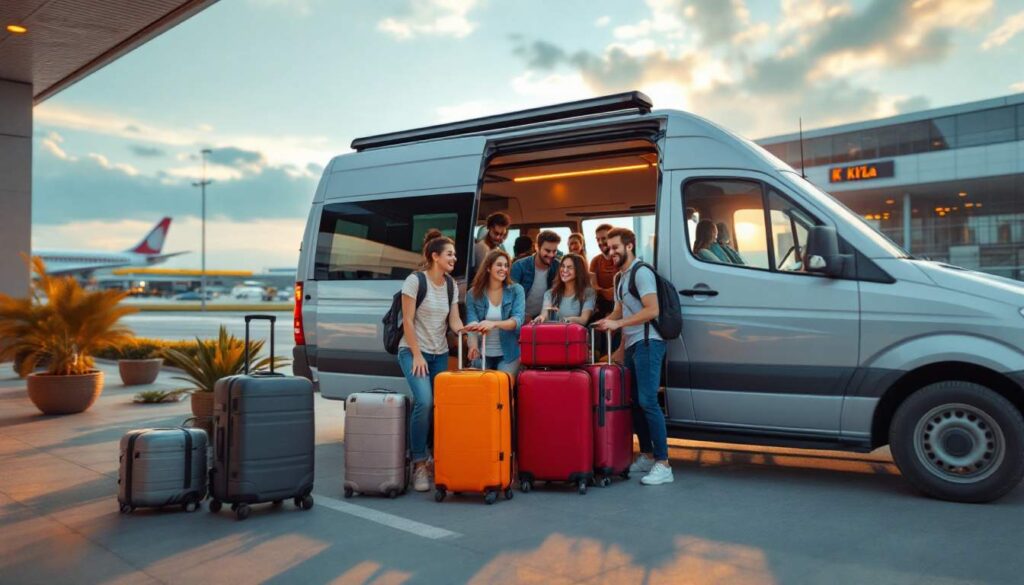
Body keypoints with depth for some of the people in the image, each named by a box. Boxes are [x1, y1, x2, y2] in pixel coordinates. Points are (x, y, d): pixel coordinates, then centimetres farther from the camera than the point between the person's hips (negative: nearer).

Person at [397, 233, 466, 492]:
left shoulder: (451, 284, 7)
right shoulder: (415, 280, -10)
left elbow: (454, 320, 5)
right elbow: (407, 320, -11)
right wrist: (417, 355, -15)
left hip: (440, 354, 6)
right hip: (413, 351, -6)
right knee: (424, 402, -22)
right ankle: (419, 465, -11)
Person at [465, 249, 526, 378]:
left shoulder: (516, 290, -4)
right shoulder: (473, 293, -1)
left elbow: (518, 320, -16)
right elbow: (472, 322, -10)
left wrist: (494, 324, -35)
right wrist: (473, 344, -32)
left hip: (508, 354, -1)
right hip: (482, 355, 1)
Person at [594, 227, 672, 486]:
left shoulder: (641, 272, -8)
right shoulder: (620, 277, 19)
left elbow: (652, 311, -17)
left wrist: (618, 324, -17)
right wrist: (605, 322, 6)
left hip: (647, 343, -9)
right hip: (631, 345, 9)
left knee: (647, 402, -12)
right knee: (635, 402, 10)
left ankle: (663, 464, -10)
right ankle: (646, 456, 19)